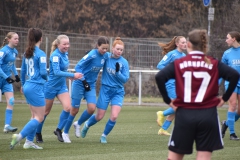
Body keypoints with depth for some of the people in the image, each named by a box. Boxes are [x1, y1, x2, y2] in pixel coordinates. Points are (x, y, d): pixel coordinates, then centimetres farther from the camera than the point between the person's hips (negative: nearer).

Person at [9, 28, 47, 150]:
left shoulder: (27, 53, 8)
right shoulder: (40, 54, -14)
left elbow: (23, 71, 18)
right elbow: (43, 72, -16)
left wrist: (23, 84, 32)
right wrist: (46, 78, 7)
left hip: (27, 86, 8)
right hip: (36, 88, -8)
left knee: (35, 116, 16)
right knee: (39, 117, -2)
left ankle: (29, 141, 11)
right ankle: (20, 136, -14)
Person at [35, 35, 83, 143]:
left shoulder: (65, 54, 3)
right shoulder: (56, 56, -22)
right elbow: (56, 72, -33)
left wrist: (70, 76, 7)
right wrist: (73, 75, -35)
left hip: (62, 85, 7)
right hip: (51, 86, -7)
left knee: (68, 107, -11)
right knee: (46, 111, 6)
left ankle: (59, 130, 5)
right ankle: (38, 133, 24)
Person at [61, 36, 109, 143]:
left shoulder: (105, 56, -2)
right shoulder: (92, 55, -21)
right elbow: (78, 67, -19)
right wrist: (84, 81, -23)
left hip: (91, 85, 5)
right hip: (79, 84, -5)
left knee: (92, 108, -10)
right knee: (75, 109, 1)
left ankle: (78, 124, 19)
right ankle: (65, 133, 18)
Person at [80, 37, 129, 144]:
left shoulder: (124, 62, -6)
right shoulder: (106, 57, -5)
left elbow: (125, 79, -8)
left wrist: (117, 72, -24)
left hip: (118, 92, 0)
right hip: (105, 89, 0)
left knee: (114, 116, -15)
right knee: (99, 117, 6)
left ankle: (104, 135, 10)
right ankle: (87, 125, 40)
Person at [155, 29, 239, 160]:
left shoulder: (178, 64, 2)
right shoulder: (214, 64, 3)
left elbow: (160, 77, -11)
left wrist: (167, 100, -2)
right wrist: (225, 98, 1)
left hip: (184, 115, 0)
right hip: (208, 114, 0)